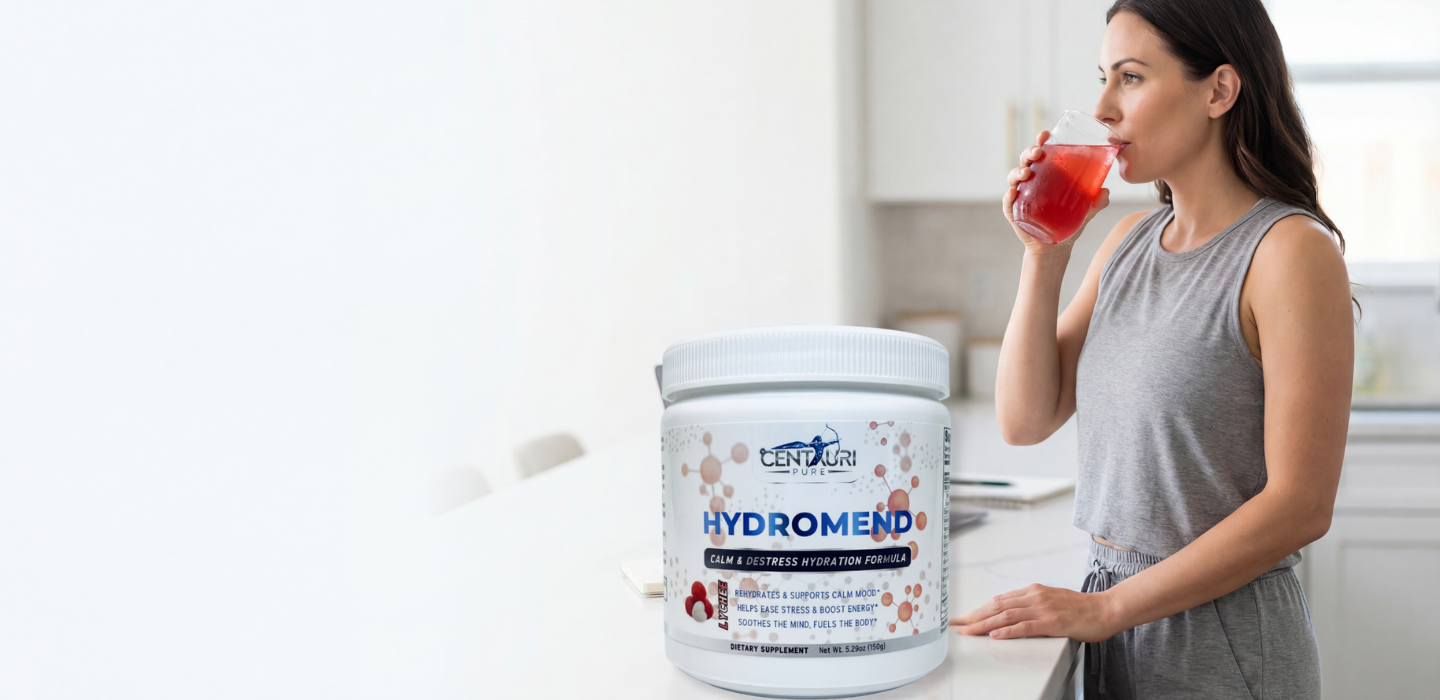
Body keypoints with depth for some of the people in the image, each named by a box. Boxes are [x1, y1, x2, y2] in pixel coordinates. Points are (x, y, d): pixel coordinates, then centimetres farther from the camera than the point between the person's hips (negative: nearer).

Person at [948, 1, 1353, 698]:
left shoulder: (1291, 249, -15)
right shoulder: (1131, 239, 6)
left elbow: (1299, 505, -18)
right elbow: (1025, 420, 4)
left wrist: (1104, 608, -18)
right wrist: (1044, 253, -5)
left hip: (1223, 641, -6)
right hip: (1114, 623, 6)